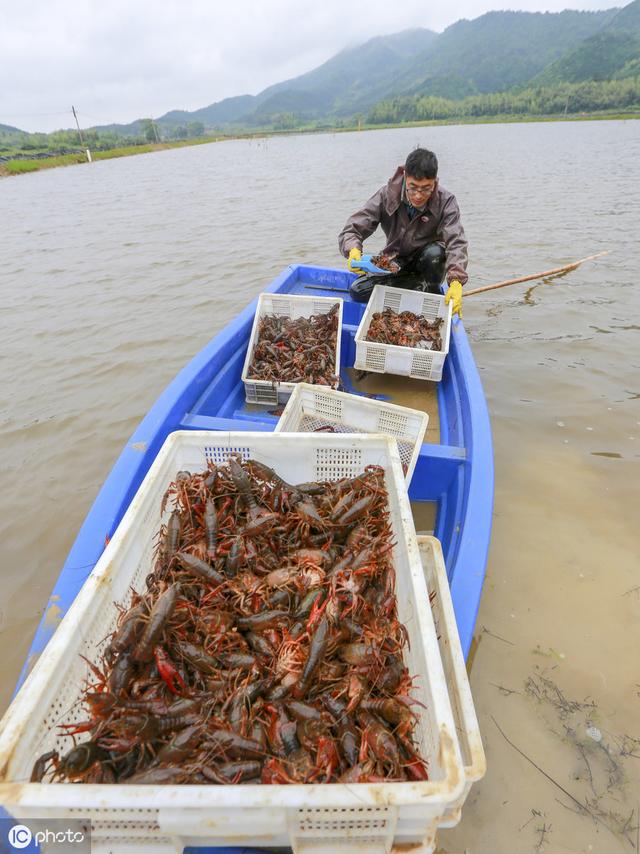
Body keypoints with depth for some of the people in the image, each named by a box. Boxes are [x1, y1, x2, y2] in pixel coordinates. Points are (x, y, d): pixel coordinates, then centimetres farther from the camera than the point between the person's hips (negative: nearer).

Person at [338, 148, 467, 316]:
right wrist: (353, 250, -45)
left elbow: (456, 243, -31)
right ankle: (422, 285, -8)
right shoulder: (387, 194, -18)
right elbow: (352, 229, -20)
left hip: (427, 262, -2)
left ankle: (432, 292, -6)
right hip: (395, 263, 2)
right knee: (358, 291, -21)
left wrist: (456, 282, -49)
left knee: (435, 252, -38)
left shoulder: (446, 201, -19)